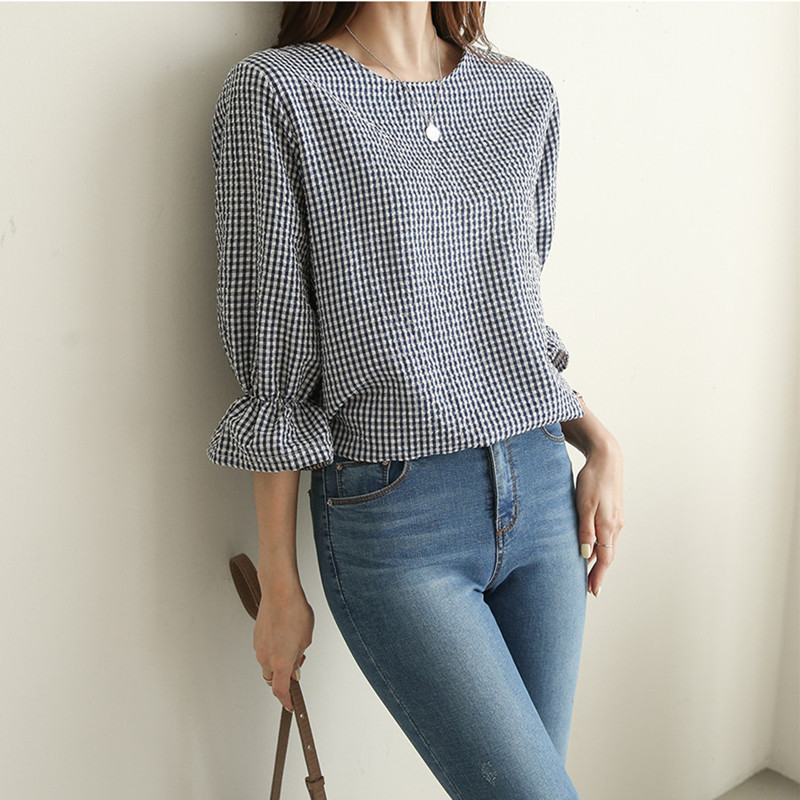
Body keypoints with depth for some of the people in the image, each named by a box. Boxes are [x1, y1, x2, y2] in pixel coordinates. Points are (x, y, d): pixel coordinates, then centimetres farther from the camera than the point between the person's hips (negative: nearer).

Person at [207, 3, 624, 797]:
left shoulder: (527, 96, 10)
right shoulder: (276, 91, -5)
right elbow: (274, 357, -6)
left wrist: (598, 441, 5)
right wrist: (280, 585, -3)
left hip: (541, 491, 5)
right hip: (393, 520, -5)